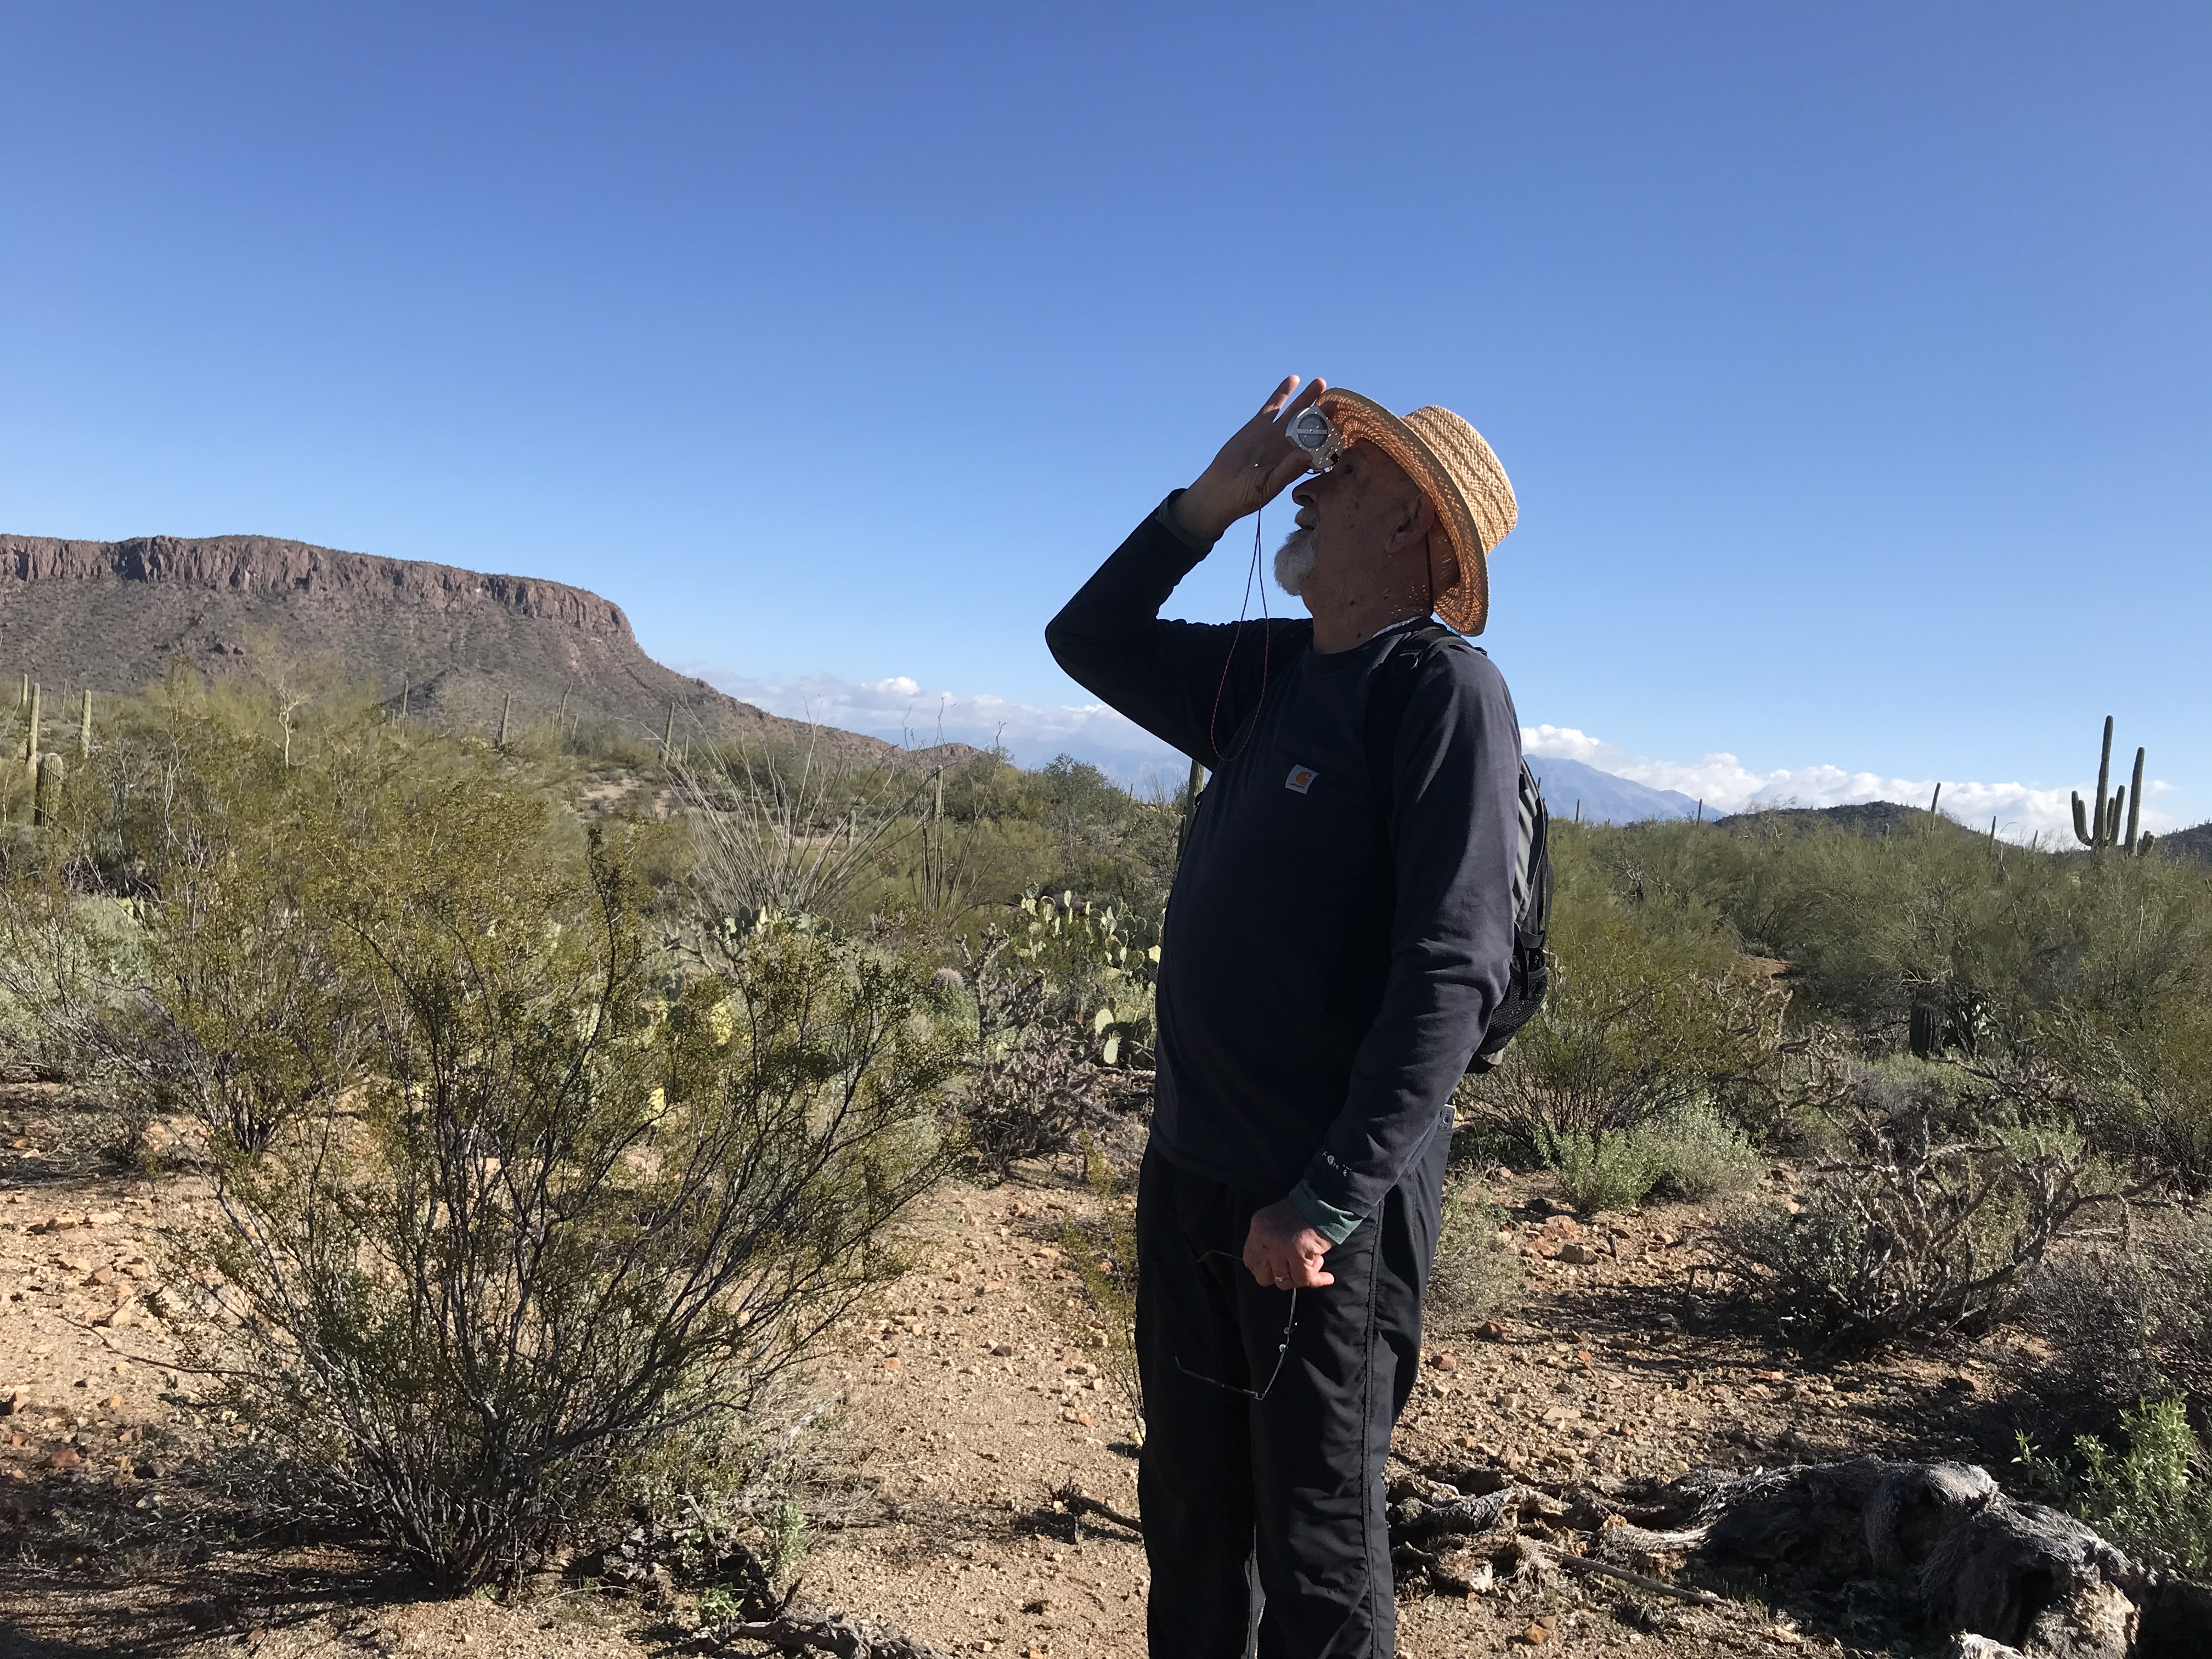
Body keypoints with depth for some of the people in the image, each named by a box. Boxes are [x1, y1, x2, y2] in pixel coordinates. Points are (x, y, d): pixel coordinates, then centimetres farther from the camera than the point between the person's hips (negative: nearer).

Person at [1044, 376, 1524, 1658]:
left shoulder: (1447, 691, -15)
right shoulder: (1268, 672, 9)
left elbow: (1454, 972, -22)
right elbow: (1092, 640, 20)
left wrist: (1331, 1199, -24)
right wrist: (1212, 500, 8)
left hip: (1325, 1198, -7)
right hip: (1192, 1168, 8)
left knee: (1314, 1533, 9)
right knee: (1191, 1502, 21)